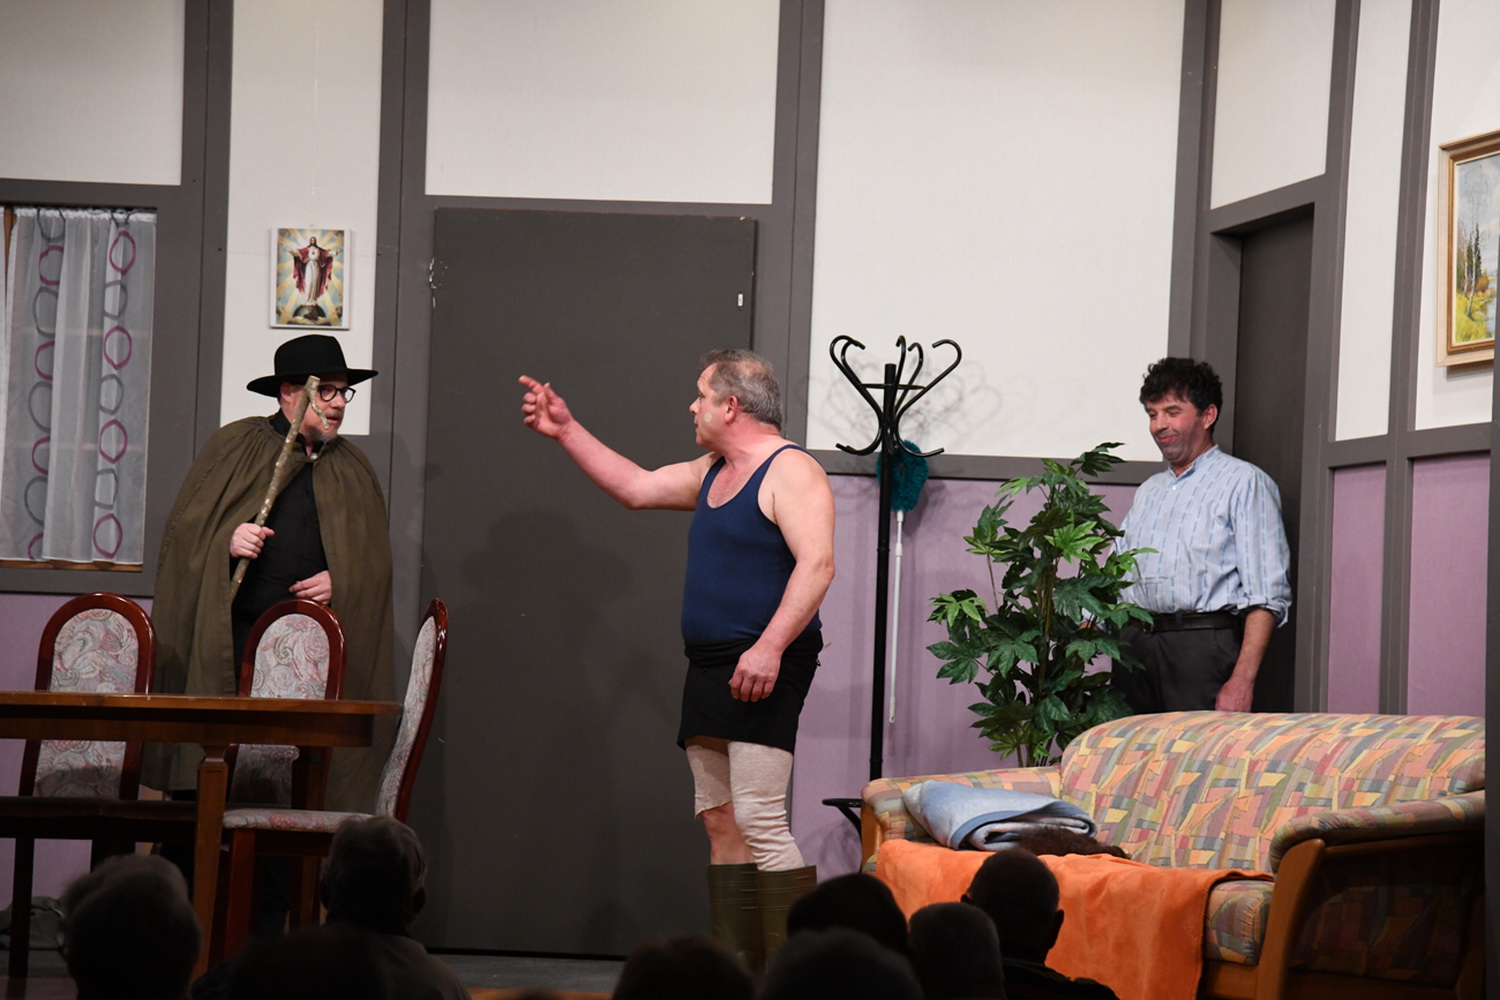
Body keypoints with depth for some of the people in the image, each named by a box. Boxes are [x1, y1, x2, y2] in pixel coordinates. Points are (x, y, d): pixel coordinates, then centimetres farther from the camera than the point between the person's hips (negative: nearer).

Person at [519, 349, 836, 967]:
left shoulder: (790, 471, -10)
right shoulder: (711, 474, 20)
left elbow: (816, 564, -21)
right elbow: (635, 487, 31)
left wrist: (769, 647, -28)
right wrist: (565, 430, 29)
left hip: (763, 669, -10)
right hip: (709, 667, 10)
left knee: (759, 818, -17)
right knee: (719, 821, 6)